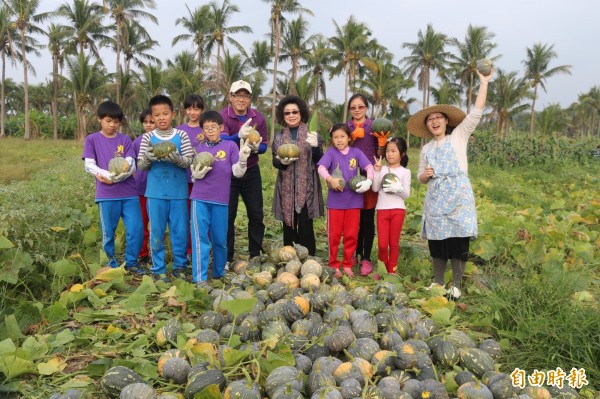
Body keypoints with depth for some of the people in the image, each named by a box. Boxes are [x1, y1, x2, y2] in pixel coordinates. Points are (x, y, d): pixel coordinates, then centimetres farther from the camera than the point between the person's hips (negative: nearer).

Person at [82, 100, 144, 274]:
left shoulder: (125, 139, 7)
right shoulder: (92, 139, 4)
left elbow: (131, 165, -1)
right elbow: (89, 166, -3)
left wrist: (117, 177, -18)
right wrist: (108, 175, -17)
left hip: (129, 193, 1)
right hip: (106, 195, -1)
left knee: (136, 229, -2)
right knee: (108, 232, 7)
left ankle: (131, 262, 16)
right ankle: (112, 263, 23)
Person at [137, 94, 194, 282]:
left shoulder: (181, 135, 0)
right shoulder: (148, 137, 2)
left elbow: (189, 161, -4)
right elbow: (140, 165, 2)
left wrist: (177, 158, -25)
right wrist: (147, 157, -19)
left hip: (178, 191, 0)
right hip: (155, 192, 0)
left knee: (180, 230, 7)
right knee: (156, 231, 7)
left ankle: (180, 265, 24)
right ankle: (158, 268, 20)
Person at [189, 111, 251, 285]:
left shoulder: (230, 146, 3)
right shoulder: (199, 148, 8)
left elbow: (238, 172, 0)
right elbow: (194, 175, 11)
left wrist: (242, 158, -19)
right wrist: (197, 174, -12)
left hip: (221, 200, -1)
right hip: (200, 199, 1)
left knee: (220, 240, 11)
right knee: (200, 239, -2)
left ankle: (219, 273, 30)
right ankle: (200, 278, 2)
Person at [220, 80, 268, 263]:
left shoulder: (258, 118, 0)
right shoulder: (222, 116, -11)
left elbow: (264, 145, 2)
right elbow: (222, 140, -26)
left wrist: (256, 147, -21)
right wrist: (239, 136, -45)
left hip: (251, 172, 3)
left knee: (256, 214, 7)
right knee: (228, 215, 2)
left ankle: (256, 255, 22)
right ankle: (227, 258, 13)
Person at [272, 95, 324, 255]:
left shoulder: (312, 134, 2)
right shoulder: (279, 137, 9)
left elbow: (319, 160, -1)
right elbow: (275, 162, 8)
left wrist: (315, 146, -22)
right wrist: (283, 161, -15)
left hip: (306, 187, -2)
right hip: (286, 187, 2)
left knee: (305, 226, -4)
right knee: (288, 225, 7)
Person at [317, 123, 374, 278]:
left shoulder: (356, 152, 3)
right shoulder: (331, 152, -1)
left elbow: (369, 167, -2)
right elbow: (321, 168, -13)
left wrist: (369, 180, -21)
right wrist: (330, 179, -31)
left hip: (353, 200, 2)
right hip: (335, 201, -1)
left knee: (351, 235, 9)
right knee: (334, 234, 7)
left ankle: (347, 264, 23)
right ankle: (334, 265, 20)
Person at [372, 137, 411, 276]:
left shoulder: (405, 172, 2)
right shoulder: (382, 169, 5)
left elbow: (407, 194, -3)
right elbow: (375, 188, -7)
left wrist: (398, 188, -22)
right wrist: (377, 171, -11)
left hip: (398, 210, -1)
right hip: (382, 209, 1)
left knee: (394, 242, 8)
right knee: (382, 243, -1)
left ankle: (392, 270, 20)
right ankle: (382, 269, 20)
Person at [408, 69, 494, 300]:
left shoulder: (459, 137, 6)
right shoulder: (426, 149, 15)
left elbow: (476, 112, -3)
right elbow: (421, 178, 18)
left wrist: (483, 83, -7)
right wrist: (424, 175, -6)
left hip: (458, 198, -3)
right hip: (436, 201, 3)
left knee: (458, 243, -2)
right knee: (436, 243, 7)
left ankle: (456, 286, 12)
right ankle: (437, 282, 21)